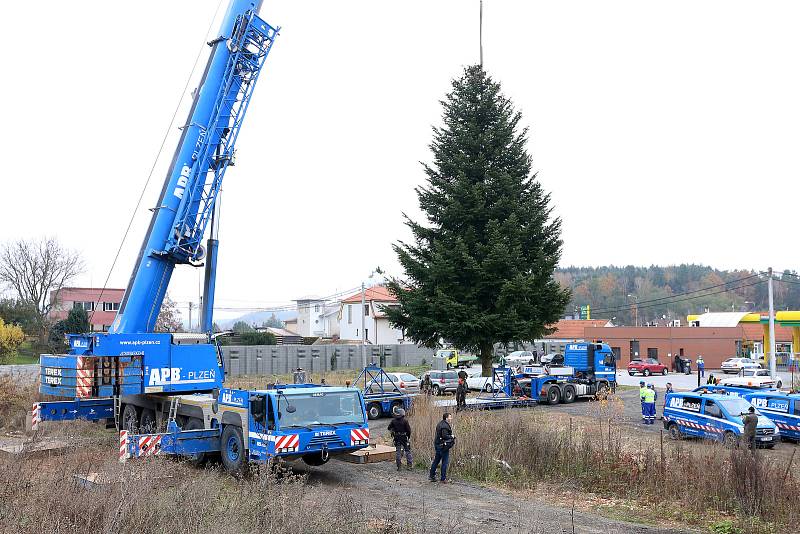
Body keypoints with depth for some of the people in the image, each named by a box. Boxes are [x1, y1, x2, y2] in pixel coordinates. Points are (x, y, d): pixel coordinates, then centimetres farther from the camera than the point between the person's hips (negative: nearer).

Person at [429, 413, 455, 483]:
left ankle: (431, 475, 23)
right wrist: (451, 436, -11)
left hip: (437, 445, 10)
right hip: (443, 446, -10)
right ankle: (443, 478, 3)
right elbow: (445, 436, -28)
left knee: (436, 460, 17)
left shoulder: (440, 424, 13)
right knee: (445, 462, -1)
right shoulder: (445, 426, -19)